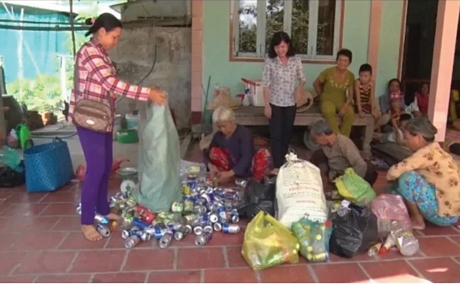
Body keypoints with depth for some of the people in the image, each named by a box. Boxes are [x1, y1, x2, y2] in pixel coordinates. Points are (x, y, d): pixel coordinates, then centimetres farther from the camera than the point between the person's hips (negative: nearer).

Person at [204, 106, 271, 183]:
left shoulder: (244, 132, -17)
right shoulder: (218, 136, -4)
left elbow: (246, 157, -27)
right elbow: (206, 154, -2)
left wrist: (229, 173, -35)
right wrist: (210, 166, -25)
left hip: (247, 168, -3)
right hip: (232, 167, 3)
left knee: (264, 154, -32)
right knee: (214, 151, -18)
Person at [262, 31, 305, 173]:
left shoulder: (296, 60, -3)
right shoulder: (270, 62, -9)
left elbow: (302, 78, 9)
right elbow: (266, 84, -7)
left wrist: (299, 89, -12)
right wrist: (267, 105, -9)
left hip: (290, 103, 2)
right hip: (275, 103, -2)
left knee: (287, 133, 12)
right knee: (276, 134, -2)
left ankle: (283, 161, 28)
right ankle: (277, 165, 3)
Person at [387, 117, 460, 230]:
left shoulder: (426, 153, -21)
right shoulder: (435, 151, 7)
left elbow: (394, 171, -26)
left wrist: (390, 176, -3)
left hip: (444, 214, -9)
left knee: (407, 177, -21)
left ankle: (417, 220, -5)